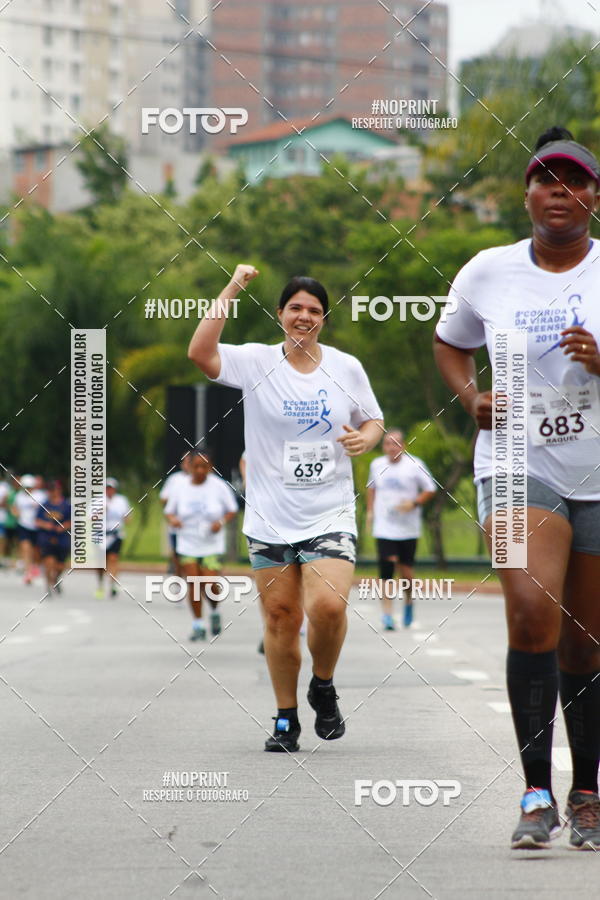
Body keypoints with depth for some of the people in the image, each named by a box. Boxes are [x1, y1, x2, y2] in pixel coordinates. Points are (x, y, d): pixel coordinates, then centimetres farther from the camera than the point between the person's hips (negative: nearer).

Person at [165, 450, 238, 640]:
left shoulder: (218, 486, -4)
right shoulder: (181, 488, 1)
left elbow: (232, 510, 4)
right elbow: (169, 511, 11)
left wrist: (222, 521, -16)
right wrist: (173, 519, -12)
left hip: (211, 545, -2)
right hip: (187, 545, 2)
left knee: (210, 585, -10)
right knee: (193, 583, -2)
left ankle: (215, 612, 23)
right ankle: (198, 624, 11)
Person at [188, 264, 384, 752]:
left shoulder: (346, 367, 5)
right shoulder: (256, 362, -2)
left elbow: (373, 420, 18)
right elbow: (200, 352, -19)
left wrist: (365, 438, -6)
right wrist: (232, 290, -21)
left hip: (330, 515, 0)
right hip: (270, 517, 0)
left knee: (328, 606, -18)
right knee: (280, 618, 2)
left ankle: (324, 688, 10)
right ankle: (286, 720, 18)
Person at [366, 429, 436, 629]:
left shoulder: (415, 465, -4)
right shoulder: (376, 465, 6)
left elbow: (430, 489, 3)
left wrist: (413, 503, -12)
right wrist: (370, 511, 13)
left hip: (408, 528, -1)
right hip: (384, 528, 1)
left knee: (406, 570, 2)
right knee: (386, 571, -10)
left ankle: (408, 601, 32)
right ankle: (387, 613, -6)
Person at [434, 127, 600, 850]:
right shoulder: (488, 273, 2)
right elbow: (450, 343, 20)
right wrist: (471, 397, 3)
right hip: (519, 464, 0)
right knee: (533, 611, -23)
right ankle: (537, 795, -17)